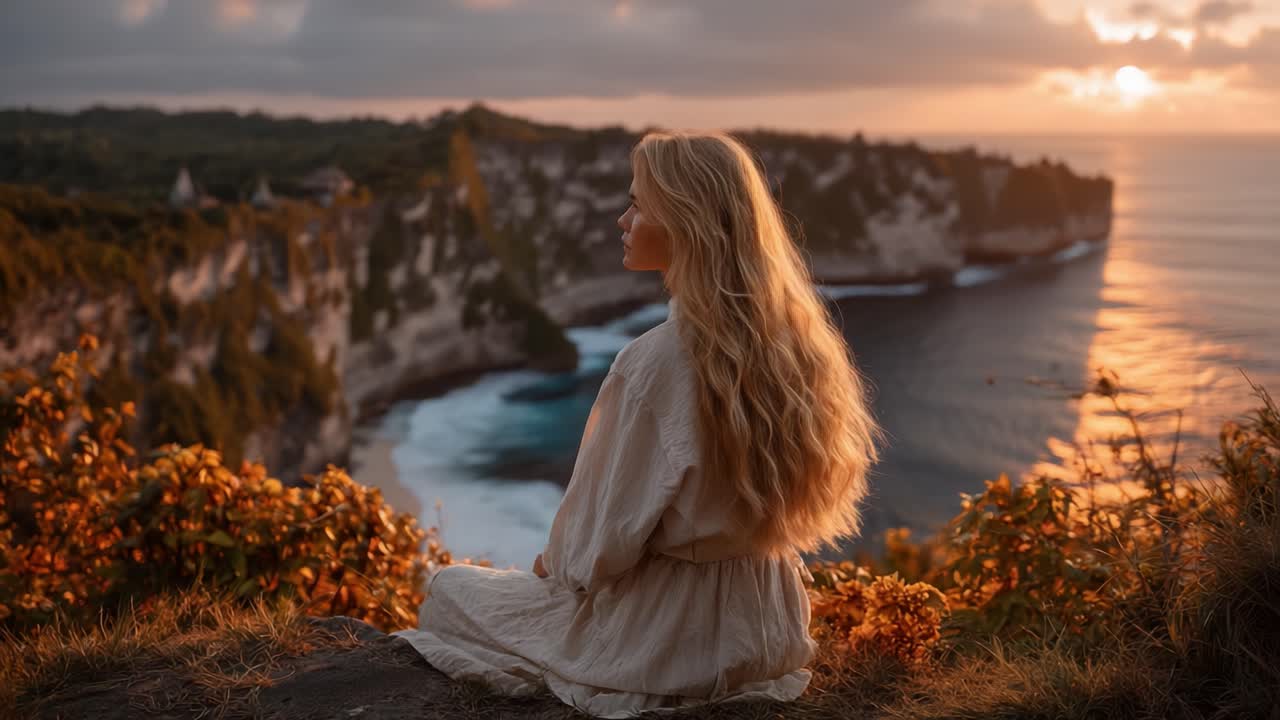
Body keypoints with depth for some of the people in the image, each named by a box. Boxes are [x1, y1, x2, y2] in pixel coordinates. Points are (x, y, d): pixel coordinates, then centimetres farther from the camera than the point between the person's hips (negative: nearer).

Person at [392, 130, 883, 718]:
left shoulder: (656, 362, -27)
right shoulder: (795, 340, -6)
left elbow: (602, 544, -20)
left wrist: (553, 560, 4)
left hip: (662, 642, -7)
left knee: (448, 589, 17)